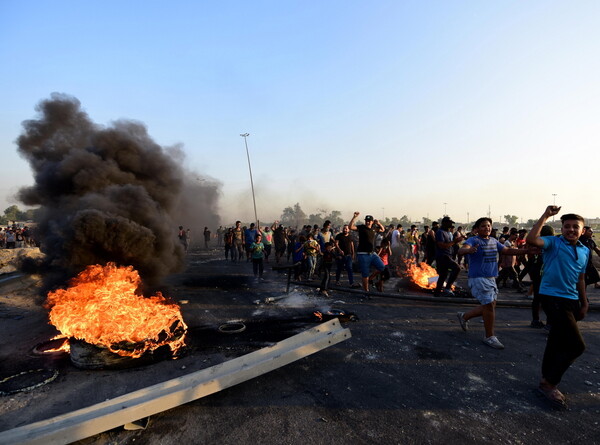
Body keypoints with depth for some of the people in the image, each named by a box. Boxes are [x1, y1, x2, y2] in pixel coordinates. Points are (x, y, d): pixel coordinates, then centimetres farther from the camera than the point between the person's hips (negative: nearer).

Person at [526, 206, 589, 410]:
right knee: (576, 345, -12)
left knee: (558, 343, 16)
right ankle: (548, 383, 4)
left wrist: (584, 303, 19)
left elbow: (580, 279, 19)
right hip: (552, 297, -7)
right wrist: (545, 216, -25)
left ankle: (547, 381, 32)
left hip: (571, 300, 7)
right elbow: (531, 240, -29)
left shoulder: (585, 251, 13)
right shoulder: (553, 243, -7)